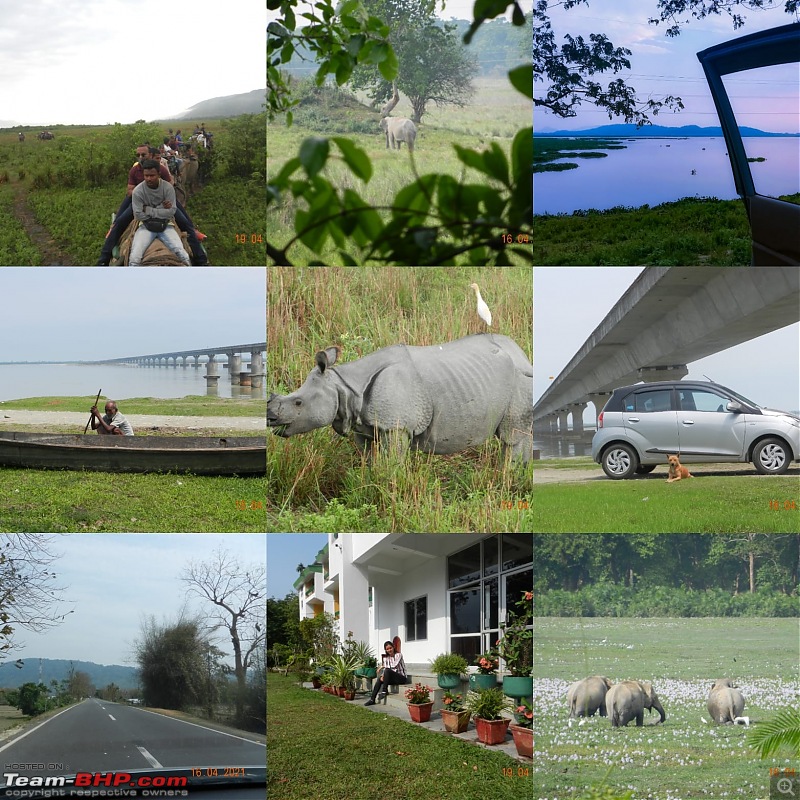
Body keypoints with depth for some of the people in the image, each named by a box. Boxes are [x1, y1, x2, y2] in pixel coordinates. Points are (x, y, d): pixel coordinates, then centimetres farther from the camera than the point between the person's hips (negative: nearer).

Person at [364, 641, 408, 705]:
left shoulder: (398, 655, -8)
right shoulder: (386, 658, 10)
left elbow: (394, 666, -22)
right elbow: (385, 669, -1)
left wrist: (382, 666, -16)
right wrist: (382, 676, -22)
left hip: (402, 677, -6)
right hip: (393, 678, 6)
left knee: (387, 671, -29)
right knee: (380, 679, -18)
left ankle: (384, 691, -22)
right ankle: (372, 699, -15)